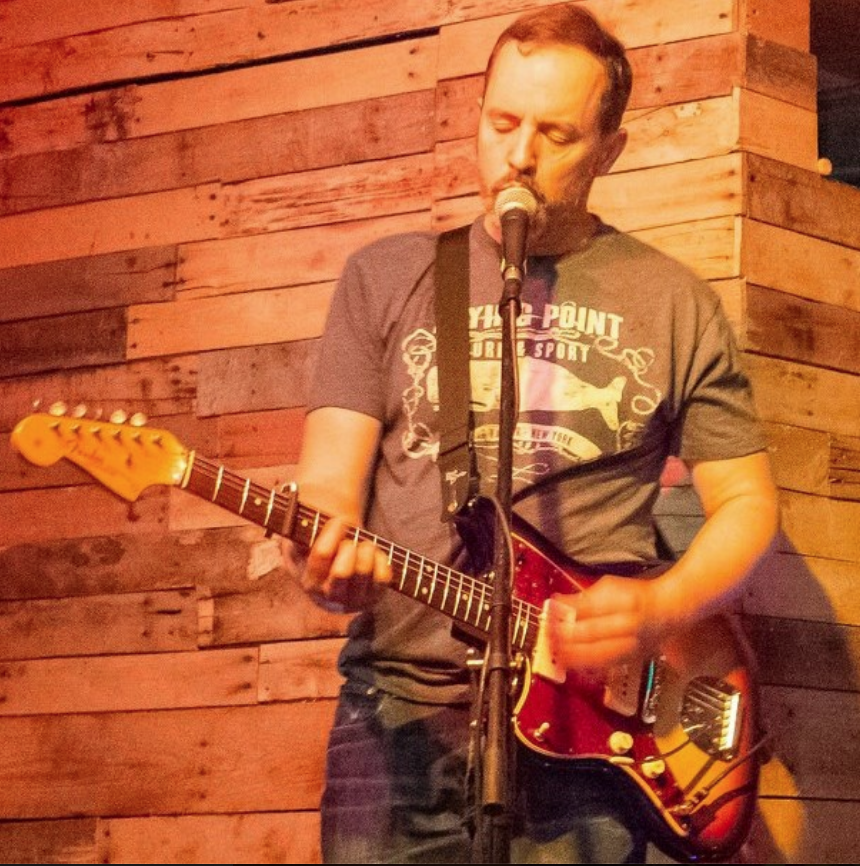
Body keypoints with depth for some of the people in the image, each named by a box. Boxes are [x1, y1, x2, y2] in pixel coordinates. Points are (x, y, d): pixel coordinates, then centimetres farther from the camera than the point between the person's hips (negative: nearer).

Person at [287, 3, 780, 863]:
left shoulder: (673, 303, 8)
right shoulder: (385, 277, 10)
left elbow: (746, 500, 12)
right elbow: (329, 479, 4)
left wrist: (661, 608, -8)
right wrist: (330, 553, -20)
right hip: (401, 699, 1)